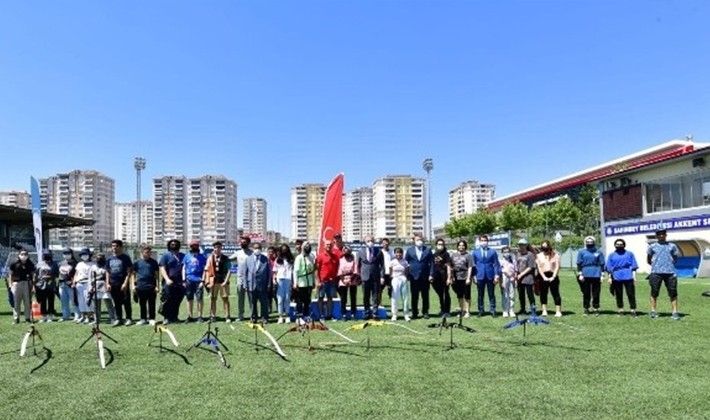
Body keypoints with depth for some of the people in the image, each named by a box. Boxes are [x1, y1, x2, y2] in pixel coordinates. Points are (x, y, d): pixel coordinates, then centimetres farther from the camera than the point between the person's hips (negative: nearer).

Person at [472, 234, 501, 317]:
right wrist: (474, 276, -1)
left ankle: (492, 310, 11)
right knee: (480, 295, 7)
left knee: (491, 294, 5)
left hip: (490, 276, -1)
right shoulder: (475, 252, 8)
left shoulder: (493, 251, 6)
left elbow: (496, 264, 2)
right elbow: (473, 264, 7)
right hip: (480, 276, 1)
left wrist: (497, 275, -6)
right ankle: (480, 310, 14)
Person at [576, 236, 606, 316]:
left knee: (596, 294, 3)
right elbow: (579, 264, 5)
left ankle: (596, 309, 13)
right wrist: (580, 274, -3)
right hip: (585, 276, 0)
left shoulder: (599, 252, 6)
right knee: (586, 294, 5)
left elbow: (602, 264, 8)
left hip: (596, 276, 0)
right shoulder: (581, 252, 6)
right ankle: (586, 309, 13)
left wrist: (602, 275, 2)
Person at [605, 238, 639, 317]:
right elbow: (609, 268, 11)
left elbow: (634, 266, 8)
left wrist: (634, 277, 2)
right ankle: (620, 310, 14)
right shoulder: (612, 255, 12)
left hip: (628, 277, -1)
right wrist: (610, 277, 4)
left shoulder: (629, 254, 10)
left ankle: (633, 310, 2)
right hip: (616, 278, 1)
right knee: (618, 295, 6)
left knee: (631, 294, -2)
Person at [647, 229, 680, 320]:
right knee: (654, 292, 2)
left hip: (670, 272, 1)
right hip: (656, 272, -1)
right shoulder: (652, 246, 8)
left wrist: (669, 264, 5)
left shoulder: (672, 246, 11)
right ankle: (653, 311, 8)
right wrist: (655, 265, 8)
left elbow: (675, 258, 17)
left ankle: (675, 312, 4)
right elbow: (648, 260, 15)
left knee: (673, 292, -1)